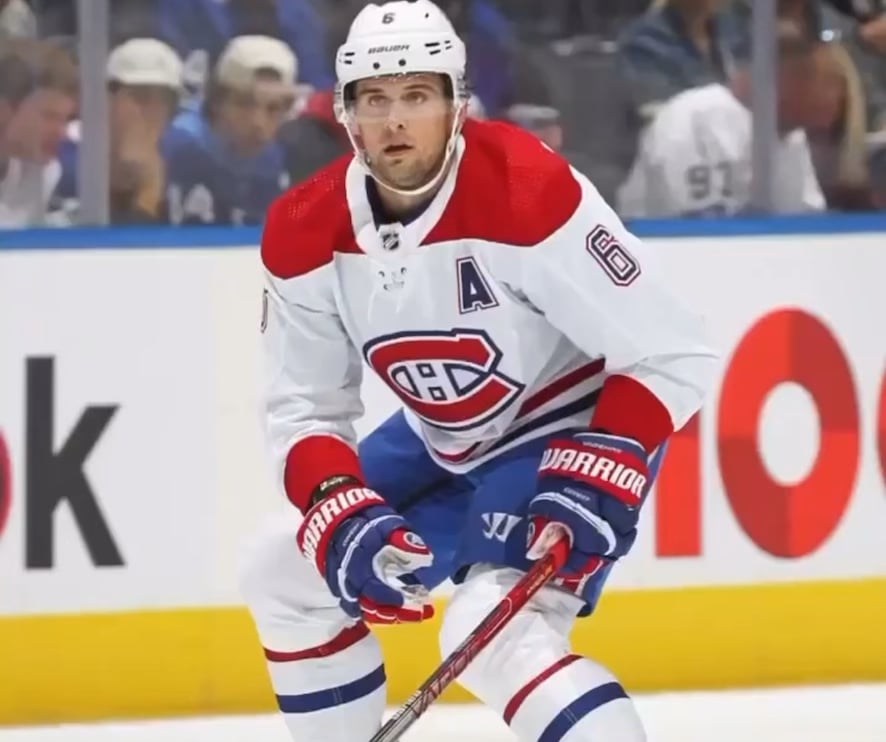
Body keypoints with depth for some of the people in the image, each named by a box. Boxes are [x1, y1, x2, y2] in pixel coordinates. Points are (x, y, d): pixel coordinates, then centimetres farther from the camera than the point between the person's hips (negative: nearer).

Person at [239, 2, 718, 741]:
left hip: (578, 430, -7)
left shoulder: (529, 192, -30)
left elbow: (671, 353, -24)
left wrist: (595, 483, -31)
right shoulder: (305, 233, -13)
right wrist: (342, 518, -25)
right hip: (444, 445, 8)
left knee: (495, 634, -28)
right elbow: (305, 409, -5)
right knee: (285, 571, 8)